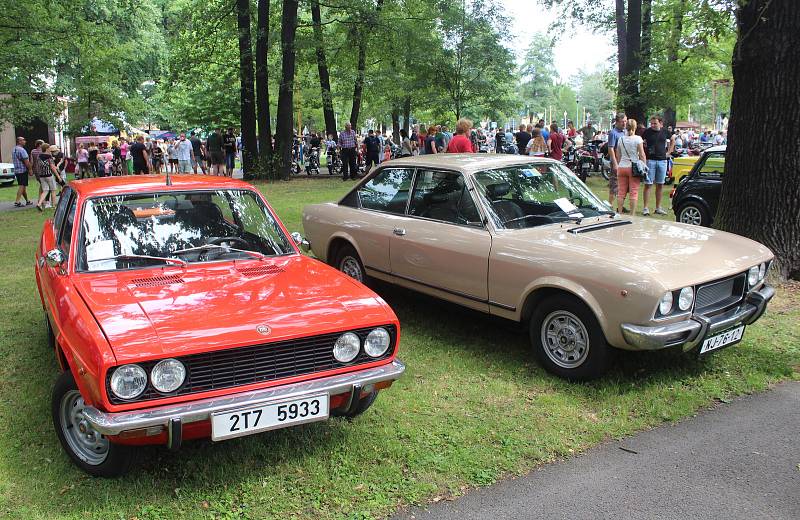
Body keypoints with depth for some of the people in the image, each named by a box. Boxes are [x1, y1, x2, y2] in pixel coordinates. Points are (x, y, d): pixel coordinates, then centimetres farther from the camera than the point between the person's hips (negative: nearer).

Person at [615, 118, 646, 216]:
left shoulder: (620, 138, 5)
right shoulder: (637, 139, -6)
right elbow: (642, 155, -7)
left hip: (621, 167, 4)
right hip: (633, 167, -4)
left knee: (621, 192, 7)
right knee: (634, 192, 1)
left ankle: (619, 213, 8)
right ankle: (632, 214, 1)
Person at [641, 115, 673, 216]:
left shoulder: (665, 132, 6)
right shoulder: (647, 132, -3)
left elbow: (672, 141, 23)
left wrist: (668, 152, 13)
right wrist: (644, 153, -5)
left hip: (662, 161, 3)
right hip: (650, 161, -3)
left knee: (660, 184, 7)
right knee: (648, 184, -4)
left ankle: (658, 207, 15)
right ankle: (645, 208, -1)